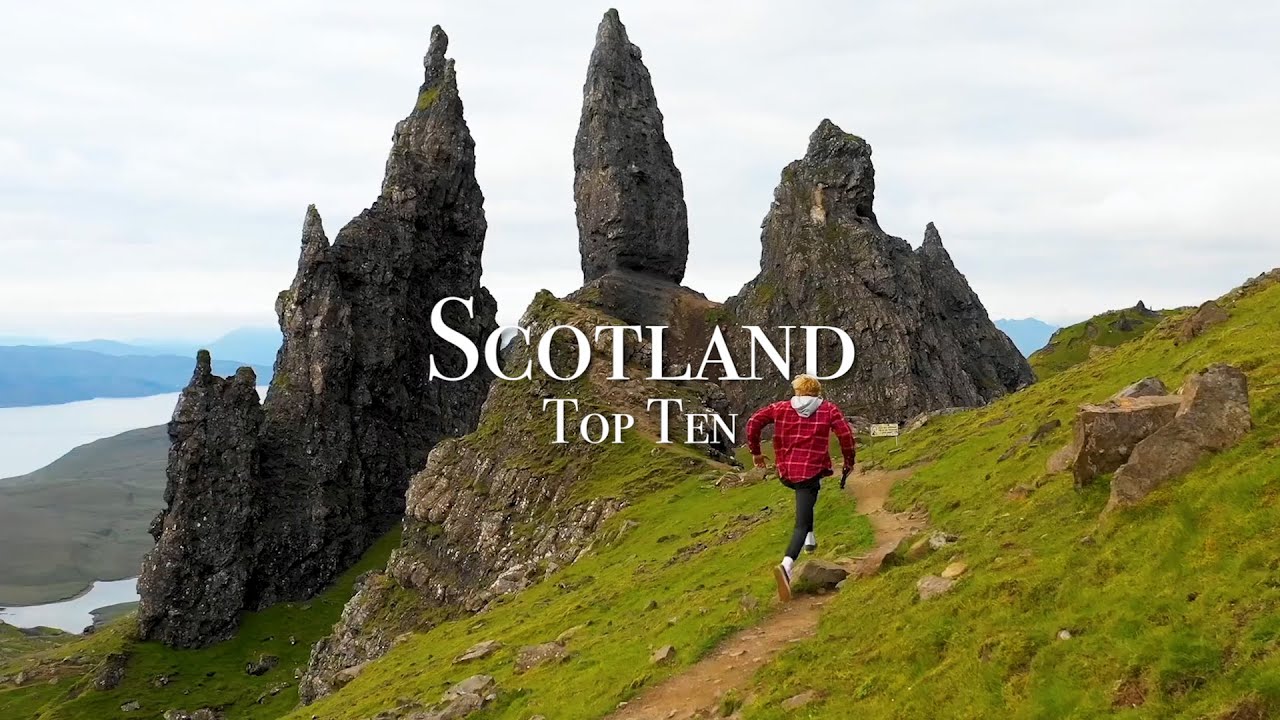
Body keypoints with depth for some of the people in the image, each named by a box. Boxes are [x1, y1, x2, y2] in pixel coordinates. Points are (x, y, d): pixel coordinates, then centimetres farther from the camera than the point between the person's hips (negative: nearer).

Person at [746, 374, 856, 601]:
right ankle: (786, 565, -33)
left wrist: (755, 451, 10)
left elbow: (754, 422, 0)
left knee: (806, 498, 38)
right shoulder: (829, 409, 6)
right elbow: (846, 434, -5)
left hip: (785, 472, 4)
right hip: (812, 471, -4)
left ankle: (810, 538, 35)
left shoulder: (781, 407, 10)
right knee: (801, 523, -9)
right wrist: (849, 461, 8)